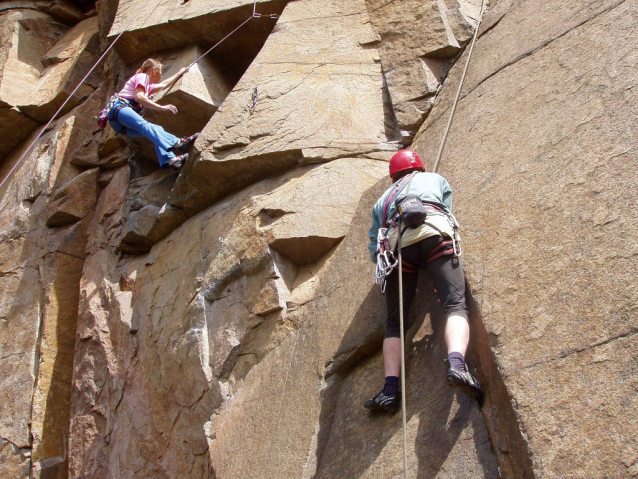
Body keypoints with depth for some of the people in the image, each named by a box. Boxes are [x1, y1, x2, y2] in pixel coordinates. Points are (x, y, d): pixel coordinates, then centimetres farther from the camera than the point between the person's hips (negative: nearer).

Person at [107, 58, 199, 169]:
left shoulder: (148, 86, 33)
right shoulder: (142, 76, 5)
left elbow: (163, 85, 53)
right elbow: (139, 97, -13)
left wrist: (179, 74, 61)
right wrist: (162, 107, -17)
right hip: (119, 107, -10)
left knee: (157, 130, -11)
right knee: (144, 125, -35)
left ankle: (169, 159, -35)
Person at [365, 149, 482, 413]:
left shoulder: (383, 199, 38)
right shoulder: (435, 179, 36)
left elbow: (374, 247, 32)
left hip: (398, 243, 2)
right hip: (434, 234, -1)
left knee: (394, 321, 6)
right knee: (455, 304, -13)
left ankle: (391, 388, -10)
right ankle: (456, 363, -41)